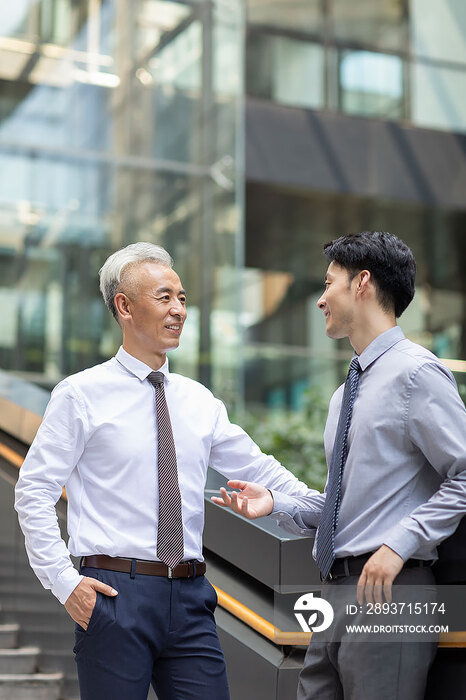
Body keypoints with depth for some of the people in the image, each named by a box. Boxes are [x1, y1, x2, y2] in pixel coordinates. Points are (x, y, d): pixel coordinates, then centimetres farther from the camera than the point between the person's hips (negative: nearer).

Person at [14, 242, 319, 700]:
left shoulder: (199, 401, 11)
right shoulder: (80, 395, -2)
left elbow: (259, 470, 15)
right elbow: (34, 492, -3)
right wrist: (63, 581, -10)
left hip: (190, 599, 4)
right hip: (115, 593, -4)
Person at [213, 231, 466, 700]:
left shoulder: (417, 373, -10)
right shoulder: (345, 393, 18)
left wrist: (400, 543, -20)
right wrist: (276, 503, 7)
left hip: (387, 590, -8)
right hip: (334, 590, 9)